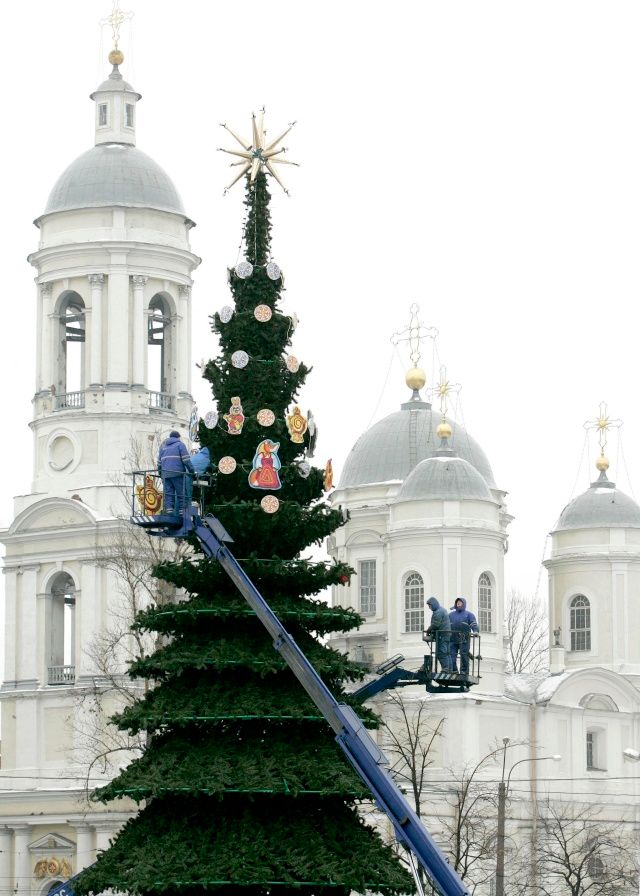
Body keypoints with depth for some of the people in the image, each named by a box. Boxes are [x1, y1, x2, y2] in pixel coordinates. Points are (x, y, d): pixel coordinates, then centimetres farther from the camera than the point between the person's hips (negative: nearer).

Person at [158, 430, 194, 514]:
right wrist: (191, 470, 1)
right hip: (177, 473, -5)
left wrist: (160, 472, 28)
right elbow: (186, 460, -3)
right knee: (181, 493, -2)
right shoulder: (179, 444, 5)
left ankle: (169, 509, -9)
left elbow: (159, 461, 23)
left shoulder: (163, 446, 22)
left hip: (165, 474, 5)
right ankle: (182, 509, -10)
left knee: (168, 493, 2)